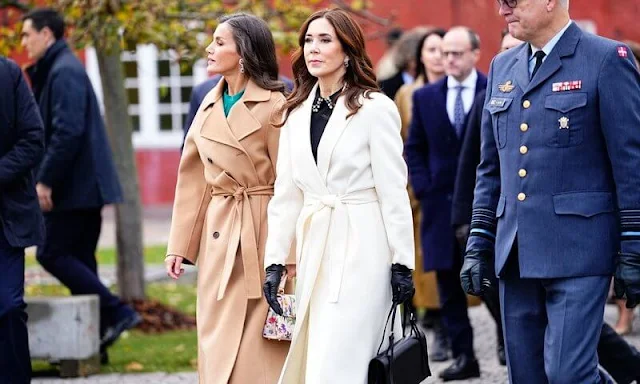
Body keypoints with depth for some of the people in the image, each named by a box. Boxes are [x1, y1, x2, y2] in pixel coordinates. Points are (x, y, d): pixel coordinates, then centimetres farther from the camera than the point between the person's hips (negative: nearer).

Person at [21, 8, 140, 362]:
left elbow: (67, 132, -22)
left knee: (52, 254, -8)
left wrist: (45, 181, -20)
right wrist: (45, 179, 16)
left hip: (75, 187, -10)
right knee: (78, 260, 9)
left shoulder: (64, 72, -14)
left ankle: (116, 312, -11)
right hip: (86, 186, 10)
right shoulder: (54, 70, 18)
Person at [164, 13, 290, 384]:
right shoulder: (209, 106, 12)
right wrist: (180, 244, 9)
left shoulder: (273, 105, -8)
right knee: (219, 341, 7)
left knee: (260, 346, -4)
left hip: (262, 234, -6)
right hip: (219, 236, 6)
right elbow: (192, 180, 13)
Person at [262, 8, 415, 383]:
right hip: (315, 247, 6)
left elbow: (393, 191, -8)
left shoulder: (375, 108, -6)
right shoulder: (297, 113, 12)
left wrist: (402, 264, -10)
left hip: (362, 248, -6)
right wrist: (275, 261, 7)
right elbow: (287, 193, 13)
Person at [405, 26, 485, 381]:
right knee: (449, 285, 2)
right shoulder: (425, 97, 9)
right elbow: (414, 149, 12)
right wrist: (423, 188, 0)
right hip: (441, 203, 3)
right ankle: (463, 355, 6)